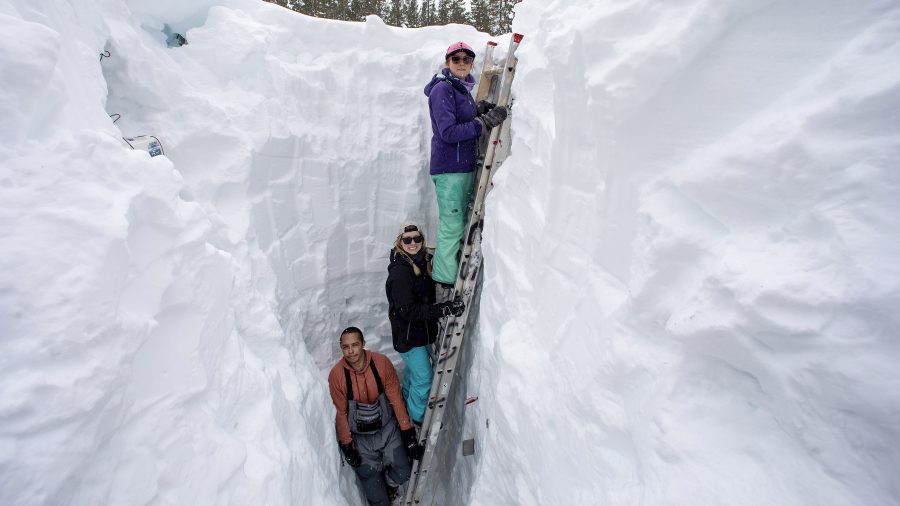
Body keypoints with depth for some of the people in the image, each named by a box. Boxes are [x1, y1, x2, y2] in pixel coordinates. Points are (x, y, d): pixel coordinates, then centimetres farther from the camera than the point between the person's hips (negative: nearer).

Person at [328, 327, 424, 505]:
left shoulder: (382, 363, -19)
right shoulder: (336, 375, -20)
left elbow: (396, 400, -10)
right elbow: (340, 413, -8)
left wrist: (408, 434, -7)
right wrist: (347, 446, -4)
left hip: (387, 428, 1)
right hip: (359, 436, -1)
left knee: (402, 474, -3)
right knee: (370, 477, 1)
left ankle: (389, 484, 32)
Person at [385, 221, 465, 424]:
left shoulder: (424, 261, -2)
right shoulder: (399, 271, -26)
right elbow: (408, 310, -31)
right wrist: (444, 309, -36)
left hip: (422, 329, 8)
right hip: (408, 335, -8)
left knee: (414, 368, 27)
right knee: (424, 378, 2)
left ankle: (406, 403, 51)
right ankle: (418, 419, 26)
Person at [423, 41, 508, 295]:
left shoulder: (463, 89, 15)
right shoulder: (442, 89, -13)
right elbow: (448, 133, -22)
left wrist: (479, 112, 0)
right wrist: (485, 122, -23)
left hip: (465, 166, 9)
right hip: (449, 168, -9)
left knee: (462, 223, 14)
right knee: (451, 227, -5)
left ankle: (453, 275, 26)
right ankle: (446, 283, 6)